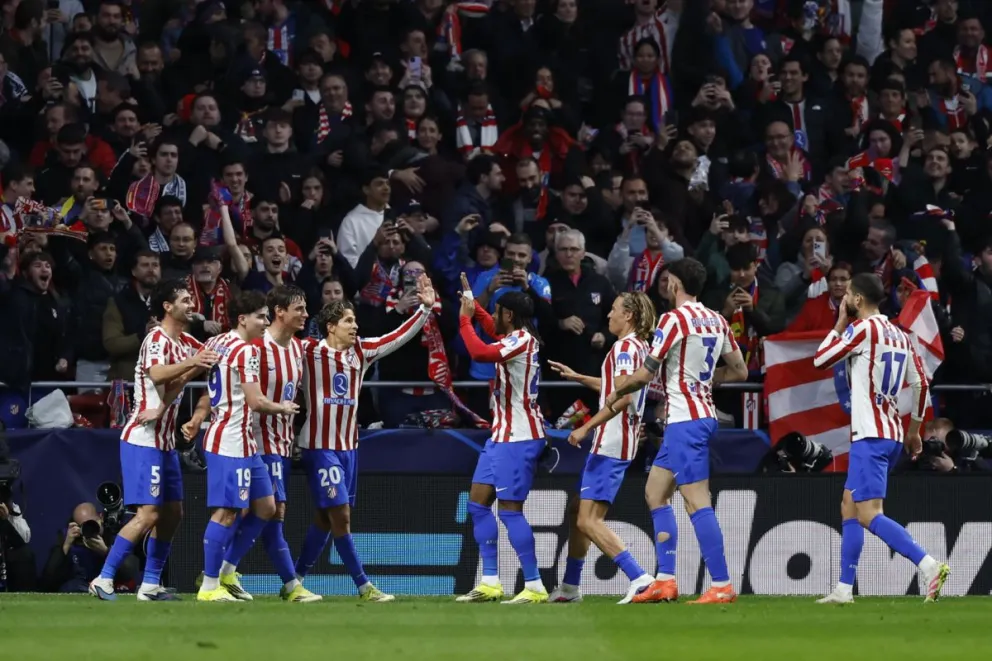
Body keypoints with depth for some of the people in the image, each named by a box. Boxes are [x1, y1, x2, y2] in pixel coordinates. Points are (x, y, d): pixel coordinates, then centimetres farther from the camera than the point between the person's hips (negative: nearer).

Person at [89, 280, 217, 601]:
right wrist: (191, 363, -43)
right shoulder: (157, 339, -15)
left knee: (172, 513, 10)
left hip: (164, 440, 9)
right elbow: (157, 373, -33)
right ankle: (103, 579, -11)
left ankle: (151, 584, 15)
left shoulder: (186, 343, 12)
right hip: (143, 440, -9)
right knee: (148, 513, -13)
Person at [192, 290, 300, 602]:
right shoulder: (246, 351, -14)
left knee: (265, 508, 14)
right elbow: (256, 402, -17)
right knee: (227, 512, -7)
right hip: (231, 443, -10)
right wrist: (283, 408, -1)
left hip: (243, 443, 10)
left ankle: (226, 571, 20)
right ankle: (209, 586, -3)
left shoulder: (215, 344, 13)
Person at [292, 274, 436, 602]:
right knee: (341, 515, -9)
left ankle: (295, 580, 20)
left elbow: (398, 337, 6)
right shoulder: (309, 351, -9)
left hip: (348, 446, 7)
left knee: (326, 518, 10)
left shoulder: (361, 351, 6)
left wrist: (426, 308, -2)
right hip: (320, 448, -7)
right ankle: (363, 586, -5)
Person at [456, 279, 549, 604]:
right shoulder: (514, 339, 11)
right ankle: (490, 583, 13)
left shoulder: (522, 340, -18)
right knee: (477, 502, 11)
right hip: (502, 434, 10)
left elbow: (480, 352, -33)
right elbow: (493, 332, 36)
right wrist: (472, 302, 30)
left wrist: (465, 319, -19)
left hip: (519, 439, -10)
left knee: (510, 510, -10)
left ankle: (535, 587, -8)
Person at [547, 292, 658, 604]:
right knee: (578, 511, 19)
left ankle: (640, 578, -24)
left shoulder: (625, 347, -14)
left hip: (610, 443, -10)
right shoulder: (641, 347, 16)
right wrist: (578, 377, 38)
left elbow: (622, 396, -25)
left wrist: (587, 427, -23)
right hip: (615, 442, 10)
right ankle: (569, 587, 27)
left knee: (589, 520, -15)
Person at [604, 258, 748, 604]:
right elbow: (739, 370, 16)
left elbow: (645, 374, -12)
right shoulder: (717, 321, 10)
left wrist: (616, 394, 6)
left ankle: (721, 585, -12)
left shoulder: (674, 318, -13)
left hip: (685, 420, -9)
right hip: (704, 414, 9)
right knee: (655, 492, 15)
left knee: (697, 502, -9)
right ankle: (665, 581, 13)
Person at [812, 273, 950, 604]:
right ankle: (844, 589, 15)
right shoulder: (900, 335, 13)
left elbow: (820, 360, -4)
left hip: (870, 436, -9)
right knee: (848, 506, 17)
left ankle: (929, 565, -29)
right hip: (892, 435, 9)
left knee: (868, 514, -15)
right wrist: (914, 429, 24)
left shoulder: (863, 328, -10)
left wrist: (839, 324, 7)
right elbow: (921, 384, 15)